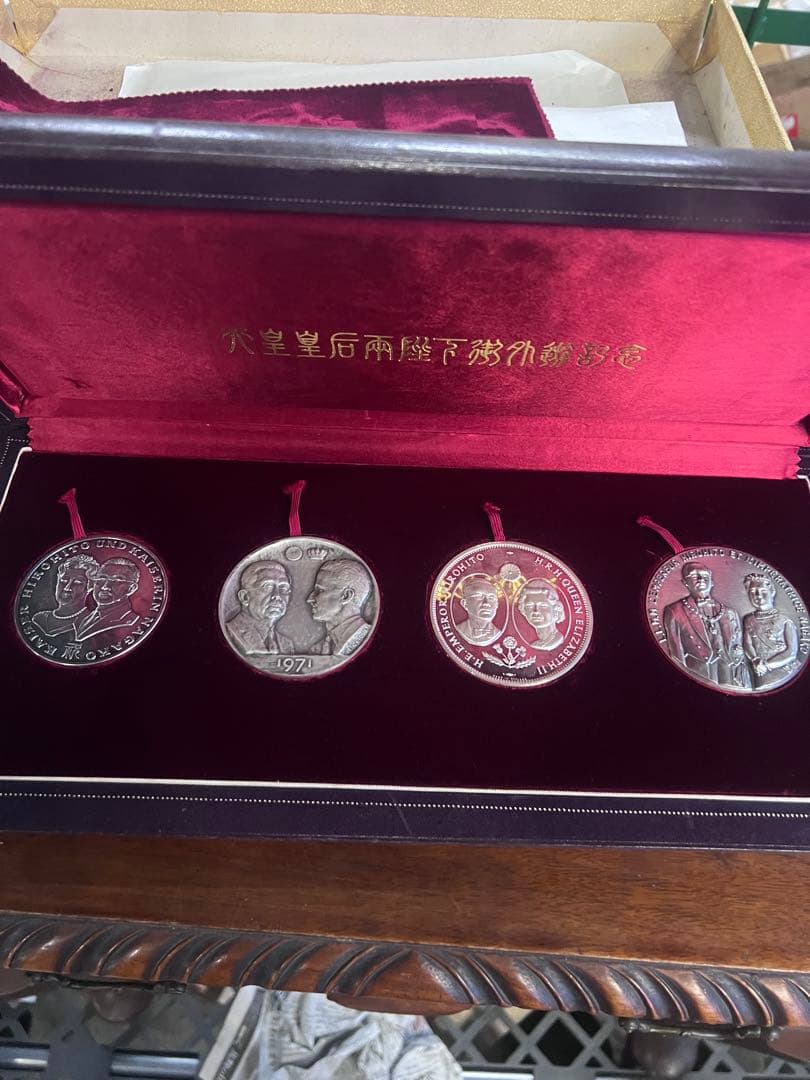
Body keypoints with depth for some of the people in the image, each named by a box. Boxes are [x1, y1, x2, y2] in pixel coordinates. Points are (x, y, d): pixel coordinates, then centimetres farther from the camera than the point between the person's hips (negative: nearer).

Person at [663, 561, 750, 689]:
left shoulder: (729, 613, 13)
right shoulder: (674, 612, 0)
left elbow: (739, 654, 15)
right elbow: (676, 656, -1)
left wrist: (744, 688, 9)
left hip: (730, 682, 3)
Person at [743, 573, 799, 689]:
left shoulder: (785, 621, -4)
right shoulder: (748, 620, 9)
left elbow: (792, 653, -8)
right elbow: (747, 645, 0)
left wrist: (767, 665, -17)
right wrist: (756, 661, -20)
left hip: (785, 675, -2)